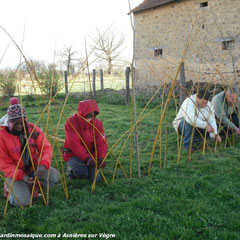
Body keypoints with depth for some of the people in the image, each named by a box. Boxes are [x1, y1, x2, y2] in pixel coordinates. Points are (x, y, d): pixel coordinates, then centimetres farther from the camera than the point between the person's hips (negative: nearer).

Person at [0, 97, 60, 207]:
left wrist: (43, 164, -33)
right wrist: (21, 176, -26)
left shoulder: (33, 129, -7)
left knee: (54, 176, -22)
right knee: (22, 201, -23)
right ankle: (10, 187, 10)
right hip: (15, 173, -3)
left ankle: (32, 184, 5)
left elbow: (46, 147, -12)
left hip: (34, 168, 3)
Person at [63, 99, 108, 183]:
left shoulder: (97, 123, -6)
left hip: (91, 153, 4)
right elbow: (74, 144, -28)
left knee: (95, 179, -11)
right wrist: (87, 158, -40)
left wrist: (101, 157, -33)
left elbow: (102, 142, -13)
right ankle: (71, 169, 5)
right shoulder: (71, 122, -20)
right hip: (73, 154, -4)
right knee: (82, 172, -30)